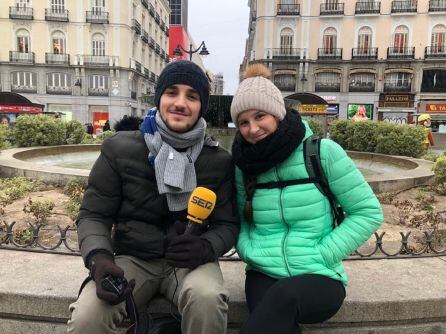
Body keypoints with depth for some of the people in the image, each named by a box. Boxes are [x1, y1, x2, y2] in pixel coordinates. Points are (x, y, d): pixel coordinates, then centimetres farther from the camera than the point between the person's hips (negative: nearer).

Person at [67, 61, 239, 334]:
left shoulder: (219, 161, 1)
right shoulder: (120, 149, -1)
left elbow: (228, 223, 3)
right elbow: (93, 215, 1)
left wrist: (206, 247, -20)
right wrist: (99, 258, -19)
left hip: (189, 262, 1)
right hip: (133, 259, 0)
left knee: (207, 299, -32)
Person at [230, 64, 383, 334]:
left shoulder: (322, 152, -8)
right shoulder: (244, 165, 3)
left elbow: (369, 212, -4)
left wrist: (321, 256, -11)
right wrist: (249, 252, -7)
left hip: (321, 277, -1)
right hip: (263, 275, 2)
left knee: (284, 296, -34)